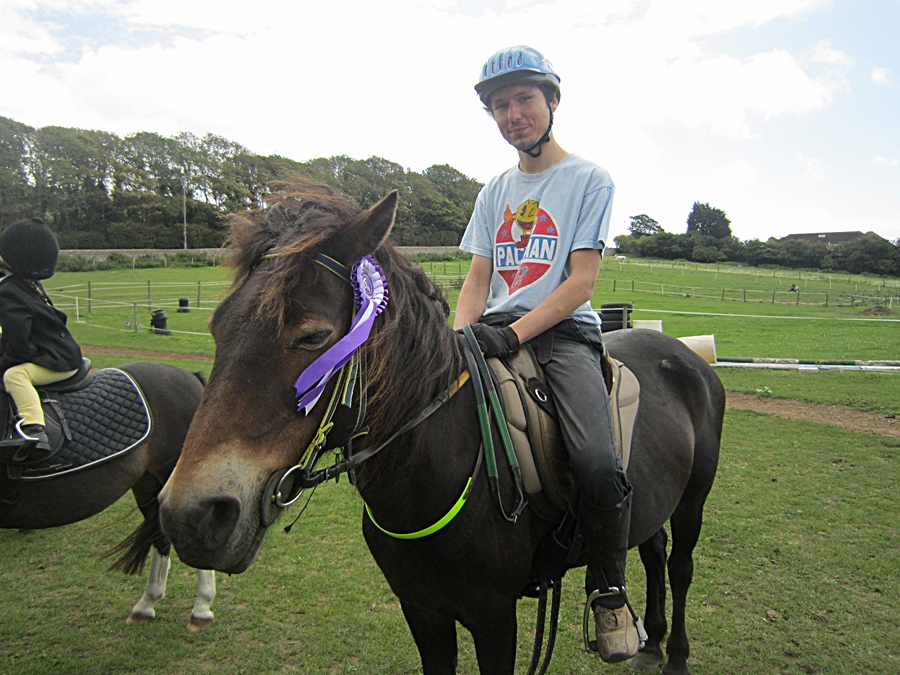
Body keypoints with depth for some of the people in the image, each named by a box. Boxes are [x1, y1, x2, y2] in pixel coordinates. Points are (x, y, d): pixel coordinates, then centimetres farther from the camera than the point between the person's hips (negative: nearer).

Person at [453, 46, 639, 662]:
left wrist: (510, 334, -19)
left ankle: (608, 593, 0)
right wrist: (460, 335, -6)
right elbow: (478, 277, 15)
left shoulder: (590, 179, 3)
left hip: (565, 333, -5)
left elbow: (581, 282, -7)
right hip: (495, 332, 5)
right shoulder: (496, 190, 19)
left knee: (599, 466, -28)